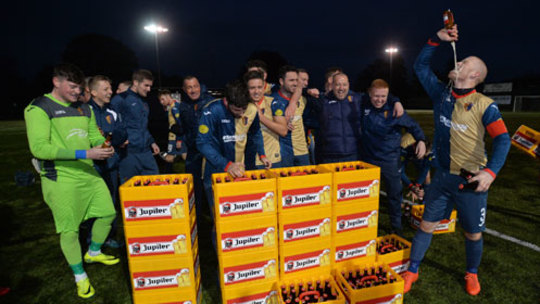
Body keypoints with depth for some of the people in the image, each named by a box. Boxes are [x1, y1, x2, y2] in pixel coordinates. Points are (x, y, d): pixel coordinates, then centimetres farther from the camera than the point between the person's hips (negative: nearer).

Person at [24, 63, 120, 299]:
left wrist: (103, 147, -8)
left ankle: (93, 253, 40)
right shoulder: (38, 109, -9)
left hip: (89, 174, 6)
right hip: (61, 180, -6)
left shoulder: (84, 109, 11)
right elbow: (39, 148, -18)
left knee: (108, 213, 13)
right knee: (69, 230, 5)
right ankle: (80, 277, 25)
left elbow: (95, 136, 17)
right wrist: (84, 153, -25)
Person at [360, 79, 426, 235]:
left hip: (390, 160, -1)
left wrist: (421, 140, -12)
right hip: (368, 159, 2)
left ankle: (396, 226, 32)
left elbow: (413, 125, 0)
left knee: (395, 193, 11)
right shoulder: (363, 106, -4)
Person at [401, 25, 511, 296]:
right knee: (426, 225, 9)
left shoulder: (485, 105, -10)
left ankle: (472, 273, 40)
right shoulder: (441, 94, 3)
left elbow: (502, 140, -14)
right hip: (442, 176, 3)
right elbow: (420, 66, 10)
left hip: (471, 180, -3)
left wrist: (491, 171, -28)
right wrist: (437, 39, 1)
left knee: (473, 233, 13)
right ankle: (412, 271, 23)